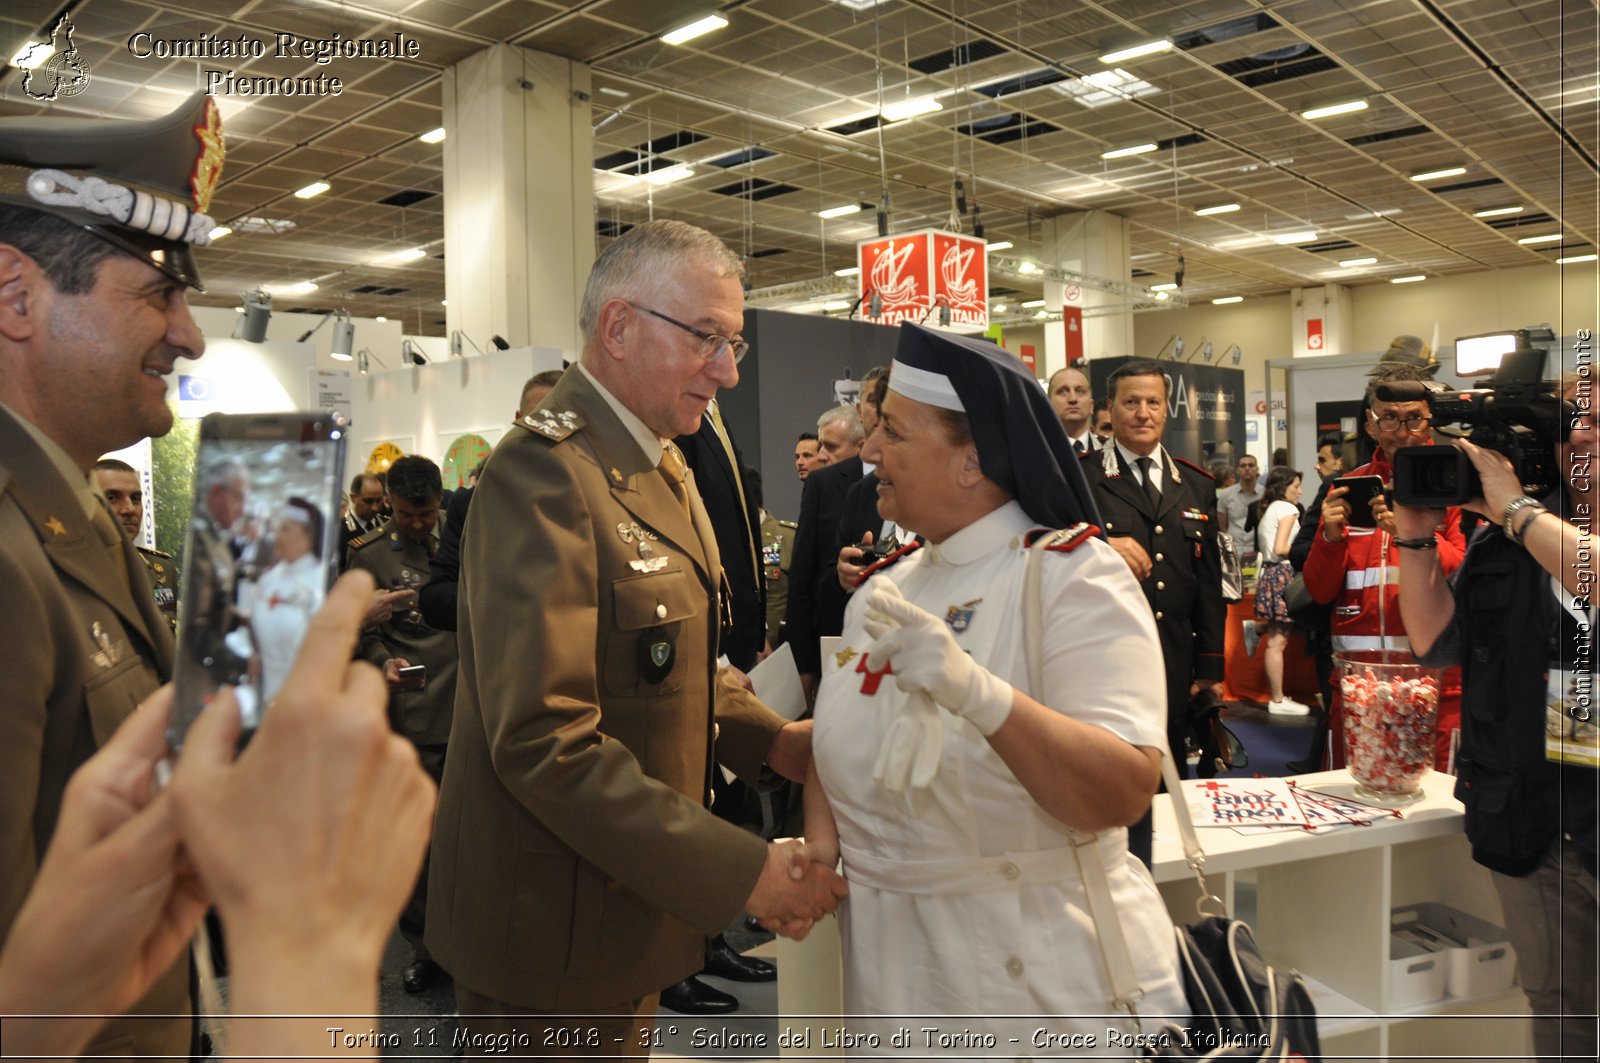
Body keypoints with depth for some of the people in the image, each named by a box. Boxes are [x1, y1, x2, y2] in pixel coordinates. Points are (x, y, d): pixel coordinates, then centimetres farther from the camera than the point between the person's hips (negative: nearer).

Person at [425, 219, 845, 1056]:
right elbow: (545, 741, -29)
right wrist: (741, 871, -26)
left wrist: (770, 738, 0)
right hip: (556, 930, -9)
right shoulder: (544, 470, -23)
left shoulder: (661, 464, 8)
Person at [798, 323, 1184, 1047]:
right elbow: (840, 742, 9)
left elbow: (1123, 794, -27)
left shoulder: (1074, 574, -15)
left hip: (1041, 979, -5)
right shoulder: (888, 586, 5)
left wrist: (973, 690, -41)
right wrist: (820, 843, -10)